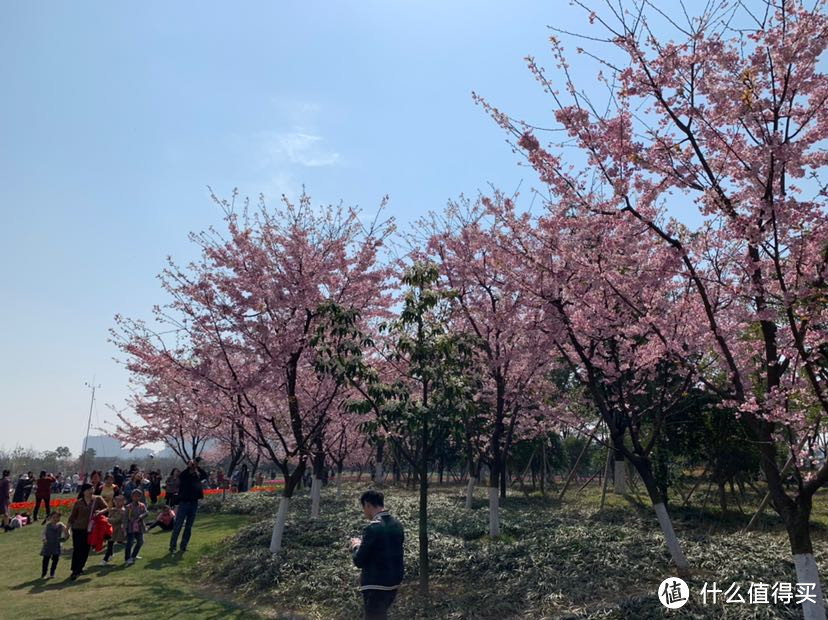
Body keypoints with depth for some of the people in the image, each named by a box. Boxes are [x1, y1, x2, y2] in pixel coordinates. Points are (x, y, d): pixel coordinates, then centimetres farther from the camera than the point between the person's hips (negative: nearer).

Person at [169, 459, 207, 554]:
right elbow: (181, 476, -26)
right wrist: (189, 467, -25)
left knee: (189, 527, 9)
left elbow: (205, 475, -8)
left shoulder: (197, 476, 6)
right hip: (184, 502, -4)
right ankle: (172, 546, 3)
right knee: (178, 526, -2)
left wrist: (198, 467, -12)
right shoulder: (184, 476, -5)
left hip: (194, 503, 4)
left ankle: (183, 546, 17)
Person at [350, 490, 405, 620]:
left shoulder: (373, 528, -21)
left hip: (376, 585, -8)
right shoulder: (397, 524, 3)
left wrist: (356, 546, 2)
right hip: (394, 581, 8)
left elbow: (359, 561, -18)